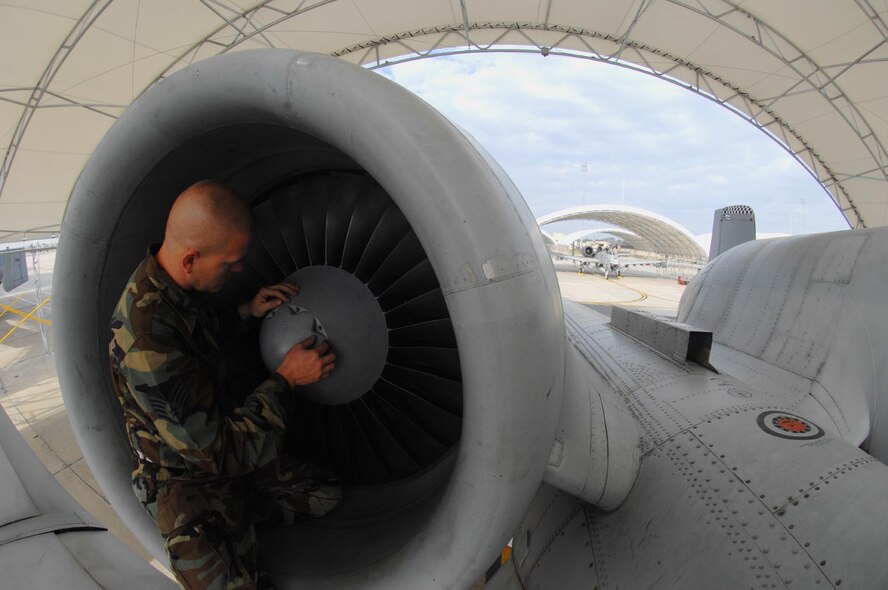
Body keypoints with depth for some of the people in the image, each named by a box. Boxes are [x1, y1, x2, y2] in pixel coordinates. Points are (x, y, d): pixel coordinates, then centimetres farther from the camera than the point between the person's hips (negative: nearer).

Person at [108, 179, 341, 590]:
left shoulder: (172, 286, -7)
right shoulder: (147, 342, -36)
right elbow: (220, 453, -32)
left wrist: (247, 311, 1)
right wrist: (285, 379, -23)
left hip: (226, 447, 8)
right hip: (185, 482, -7)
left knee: (327, 493, 9)